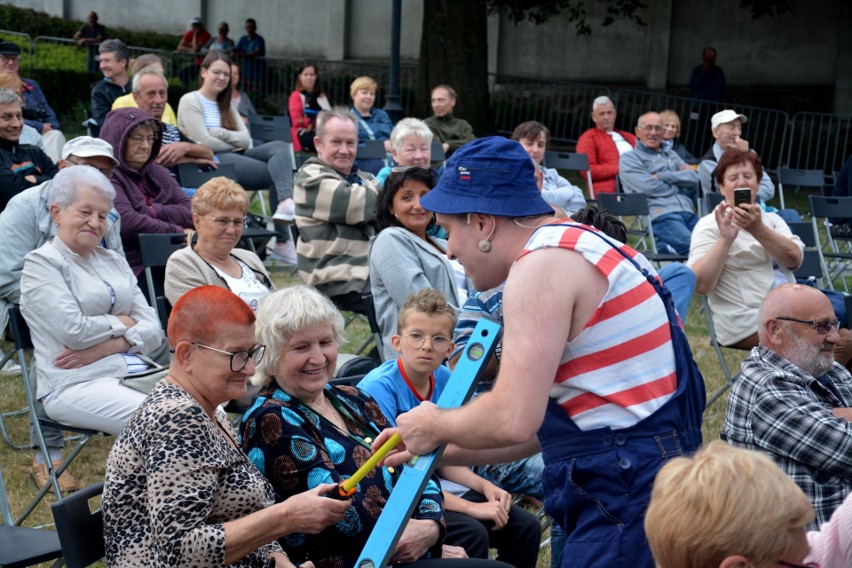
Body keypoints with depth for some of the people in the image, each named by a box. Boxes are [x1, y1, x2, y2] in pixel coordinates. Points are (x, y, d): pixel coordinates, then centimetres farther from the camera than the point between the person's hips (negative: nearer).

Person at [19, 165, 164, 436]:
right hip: (77, 383, -6)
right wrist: (122, 323, 5)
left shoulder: (114, 261, 22)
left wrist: (105, 347, -6)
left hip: (140, 371, 6)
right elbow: (73, 330, -12)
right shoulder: (40, 263, 3)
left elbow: (153, 330, 12)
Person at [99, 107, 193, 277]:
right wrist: (178, 232, -7)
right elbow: (127, 223, -16)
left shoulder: (158, 173, 21)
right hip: (136, 268, -6)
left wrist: (152, 212, -8)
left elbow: (192, 213, 8)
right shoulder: (109, 176, -1)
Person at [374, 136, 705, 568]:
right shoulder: (576, 248, 15)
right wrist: (440, 451, 20)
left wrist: (435, 426, -3)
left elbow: (512, 420, -23)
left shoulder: (542, 265, -15)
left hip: (628, 506, -10)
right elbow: (541, 419, 18)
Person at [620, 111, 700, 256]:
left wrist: (662, 176, 0)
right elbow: (649, 188, -5)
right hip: (660, 215, -6)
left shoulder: (671, 155, 30)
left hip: (687, 213, 6)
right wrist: (680, 180, 10)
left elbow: (694, 178, 13)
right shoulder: (629, 159, 11)